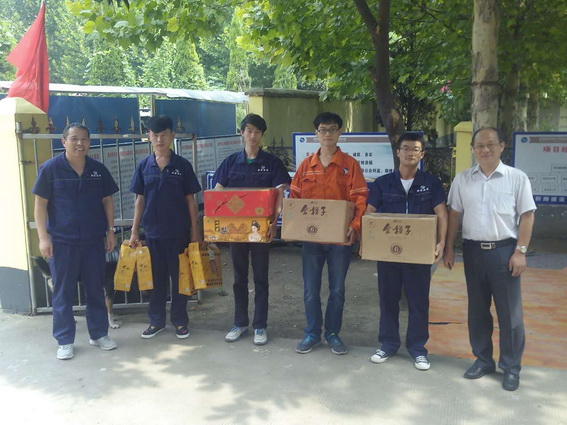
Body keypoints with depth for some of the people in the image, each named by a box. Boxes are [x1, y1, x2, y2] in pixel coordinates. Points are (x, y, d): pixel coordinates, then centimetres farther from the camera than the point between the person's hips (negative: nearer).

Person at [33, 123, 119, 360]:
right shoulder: (50, 168, -4)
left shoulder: (99, 170, 5)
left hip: (94, 240, 3)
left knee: (96, 290, 10)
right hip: (62, 241, -3)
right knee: (63, 293, 5)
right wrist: (43, 237, -10)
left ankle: (99, 334, 23)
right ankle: (65, 341, 16)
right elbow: (40, 204, -4)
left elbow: (107, 201, 12)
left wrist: (110, 231, 6)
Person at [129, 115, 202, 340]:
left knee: (179, 277, 7)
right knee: (156, 278, 11)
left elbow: (190, 200, -1)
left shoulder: (183, 165, -4)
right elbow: (139, 199, 6)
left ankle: (180, 321, 20)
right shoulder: (144, 166, 2)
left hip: (179, 231, -2)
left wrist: (195, 230, -4)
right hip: (152, 231, 2)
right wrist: (134, 231, 3)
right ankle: (156, 320, 24)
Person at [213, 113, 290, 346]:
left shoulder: (272, 163, -2)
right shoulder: (231, 162, 4)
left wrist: (274, 220, -24)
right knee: (240, 277, 12)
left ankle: (260, 326, 16)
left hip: (261, 227, -2)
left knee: (260, 277, 5)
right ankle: (240, 323, 24)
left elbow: (280, 194, -9)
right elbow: (217, 193, 4)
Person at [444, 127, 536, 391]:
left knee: (509, 311, 3)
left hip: (504, 250, -3)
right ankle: (483, 360, 27)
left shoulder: (517, 178, -3)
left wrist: (520, 251, -9)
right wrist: (449, 248, 6)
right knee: (477, 309, 12)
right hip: (473, 250, 3)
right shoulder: (462, 179, 5)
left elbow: (527, 216, -3)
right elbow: (454, 214, 9)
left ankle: (511, 367, 17)